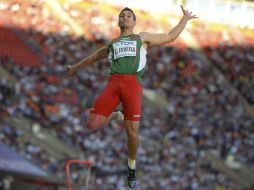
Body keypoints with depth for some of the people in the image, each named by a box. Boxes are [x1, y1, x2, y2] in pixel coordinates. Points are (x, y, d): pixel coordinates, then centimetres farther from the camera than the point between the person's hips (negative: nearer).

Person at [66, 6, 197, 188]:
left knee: (132, 132, -7)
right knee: (92, 124, -12)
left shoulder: (142, 38, 25)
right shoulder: (112, 43, 31)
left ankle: (132, 168, 19)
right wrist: (76, 67, 60)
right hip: (113, 84, 2)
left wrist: (185, 18, 35)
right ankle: (116, 116, 21)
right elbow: (95, 56, 48)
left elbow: (171, 36, 32)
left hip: (133, 85, -2)